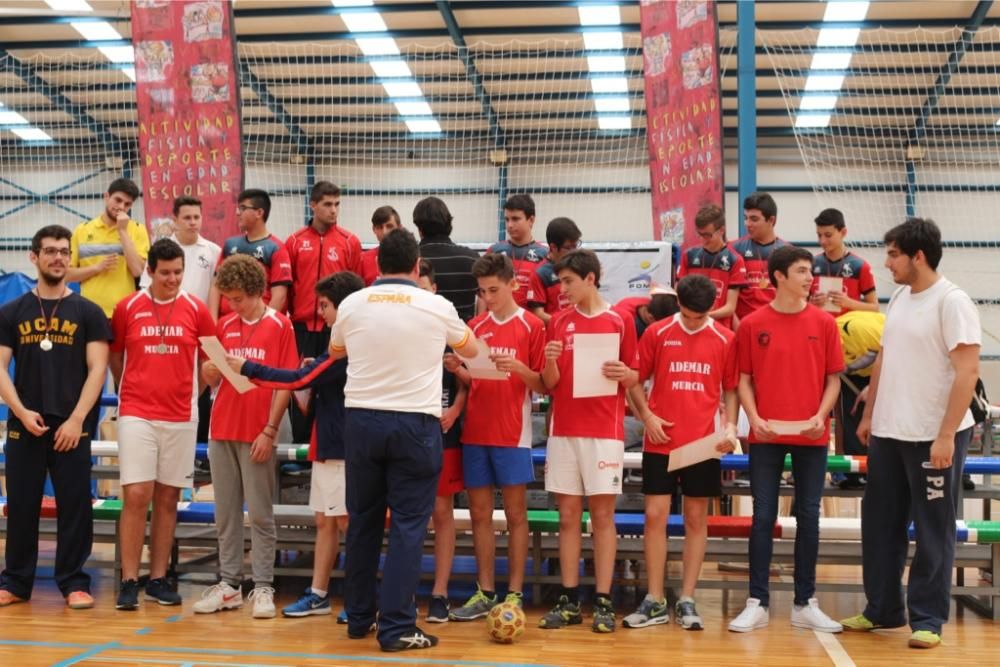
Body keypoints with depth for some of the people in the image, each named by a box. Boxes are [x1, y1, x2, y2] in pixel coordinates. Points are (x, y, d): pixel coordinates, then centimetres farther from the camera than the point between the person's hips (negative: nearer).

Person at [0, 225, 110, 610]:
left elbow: (97, 369, -3)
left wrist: (76, 420, -11)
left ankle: (74, 582, 10)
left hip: (72, 426, -1)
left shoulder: (88, 313, 3)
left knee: (74, 506, 0)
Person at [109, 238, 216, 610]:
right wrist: (132, 392, 11)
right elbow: (114, 357, 11)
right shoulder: (127, 308, 0)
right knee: (136, 496, -8)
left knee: (167, 499, 7)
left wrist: (191, 390, 9)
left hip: (180, 417, 2)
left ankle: (158, 579, 15)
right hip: (136, 414, -1)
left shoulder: (196, 310, 2)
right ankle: (129, 581, 1)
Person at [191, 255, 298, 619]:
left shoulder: (280, 325, -3)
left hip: (258, 434, -5)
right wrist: (209, 371, -9)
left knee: (260, 514, 1)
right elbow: (213, 380, 15)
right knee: (226, 513, 8)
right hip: (221, 431, 5)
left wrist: (269, 430, -11)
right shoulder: (224, 325, 11)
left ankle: (263, 587, 6)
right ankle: (228, 584, 16)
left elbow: (285, 383, -6)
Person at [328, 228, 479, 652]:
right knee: (407, 525, 1)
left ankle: (358, 617, 22)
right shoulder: (437, 307, -3)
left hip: (362, 419, 3)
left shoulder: (351, 305, 2)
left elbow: (335, 352, 22)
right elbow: (470, 350, 16)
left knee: (363, 520, 14)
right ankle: (397, 627, -1)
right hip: (415, 423, -3)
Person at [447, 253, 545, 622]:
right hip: (475, 433, 5)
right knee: (480, 514, 8)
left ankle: (515, 595, 9)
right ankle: (485, 592, 17)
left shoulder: (531, 326, -2)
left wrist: (518, 368, -21)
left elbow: (543, 384, -4)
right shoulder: (475, 326, 10)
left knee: (515, 514, 3)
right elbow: (469, 380, 14)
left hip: (512, 435, -4)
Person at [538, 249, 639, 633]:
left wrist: (624, 374, -17)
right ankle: (568, 601, 11)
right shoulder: (558, 323, 9)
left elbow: (634, 378, 5)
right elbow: (549, 384, 8)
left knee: (602, 516, 0)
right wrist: (550, 361, -12)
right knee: (568, 517, 5)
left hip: (604, 432, -3)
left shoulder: (619, 321, 1)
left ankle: (603, 603, 4)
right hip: (563, 431, 3)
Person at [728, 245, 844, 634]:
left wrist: (820, 416, -9)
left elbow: (834, 378, 5)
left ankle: (805, 604, 16)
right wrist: (754, 418, -11)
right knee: (763, 517, 2)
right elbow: (744, 379, 3)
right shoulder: (752, 324, 0)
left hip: (812, 435, 1)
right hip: (766, 435, -1)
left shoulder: (824, 323, 3)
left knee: (808, 517, 7)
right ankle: (757, 603, 9)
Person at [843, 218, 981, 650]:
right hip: (888, 433, 8)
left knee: (932, 532, 4)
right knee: (880, 524, 13)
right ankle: (882, 609, 25)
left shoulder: (952, 302, -13)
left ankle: (928, 619, 15)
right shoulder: (899, 298, 10)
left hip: (934, 437, -8)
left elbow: (967, 372, -18)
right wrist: (869, 415, 17)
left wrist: (946, 436, -22)